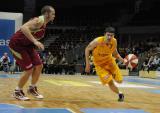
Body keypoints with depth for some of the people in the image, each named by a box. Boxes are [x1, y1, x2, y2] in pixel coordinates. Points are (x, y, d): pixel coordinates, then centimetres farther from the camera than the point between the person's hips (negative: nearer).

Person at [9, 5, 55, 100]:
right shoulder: (39, 20, -22)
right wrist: (35, 41, -41)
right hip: (17, 44, -9)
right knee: (29, 69, -9)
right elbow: (24, 28, -38)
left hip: (26, 45, 9)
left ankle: (32, 88, 23)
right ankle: (18, 92, 8)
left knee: (39, 66, 6)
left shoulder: (43, 24, 8)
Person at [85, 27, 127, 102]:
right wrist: (87, 64, -14)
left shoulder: (114, 42, -16)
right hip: (99, 64, -4)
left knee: (119, 80, 7)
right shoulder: (97, 41, -29)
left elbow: (115, 53, 3)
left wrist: (122, 60, -13)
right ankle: (119, 94, 14)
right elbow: (87, 49, -14)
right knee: (110, 83, -15)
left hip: (109, 60, 4)